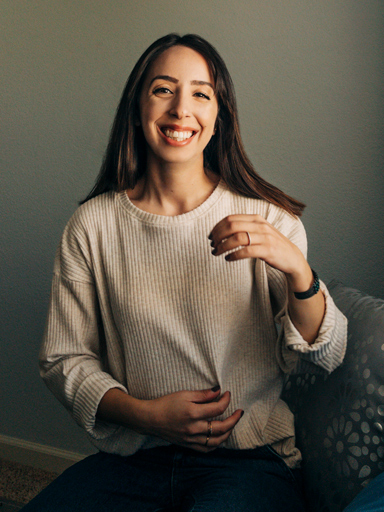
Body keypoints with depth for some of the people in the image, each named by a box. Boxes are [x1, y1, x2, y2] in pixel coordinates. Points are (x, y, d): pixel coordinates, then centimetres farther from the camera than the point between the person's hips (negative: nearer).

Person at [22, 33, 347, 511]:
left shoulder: (269, 220, -2)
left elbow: (322, 358, -4)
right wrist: (145, 414, -12)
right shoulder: (92, 226, 0)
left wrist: (297, 269, -24)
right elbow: (63, 358, 4)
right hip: (131, 459, 2)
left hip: (250, 459, -1)